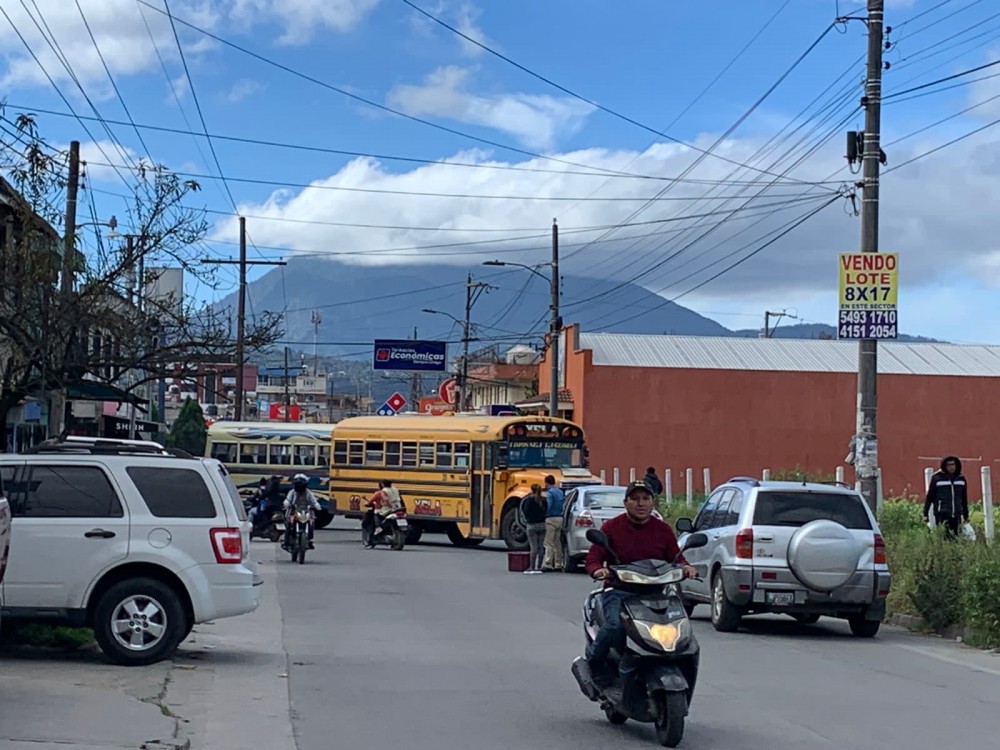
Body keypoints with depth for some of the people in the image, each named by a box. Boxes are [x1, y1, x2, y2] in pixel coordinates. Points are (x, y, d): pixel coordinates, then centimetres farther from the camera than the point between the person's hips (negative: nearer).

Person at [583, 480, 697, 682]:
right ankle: (593, 660, -5)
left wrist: (685, 567, -12)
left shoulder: (663, 530, 16)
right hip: (618, 591, -3)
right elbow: (592, 558, 2)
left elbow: (675, 559, 12)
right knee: (614, 626, -33)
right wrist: (598, 570, -21)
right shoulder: (612, 527, 8)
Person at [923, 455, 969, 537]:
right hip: (942, 515, -4)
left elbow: (964, 499, 18)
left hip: (956, 516, 4)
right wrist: (925, 514, -2)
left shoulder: (961, 479, 11)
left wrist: (966, 516, 19)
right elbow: (929, 497, 1)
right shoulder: (937, 478, -2)